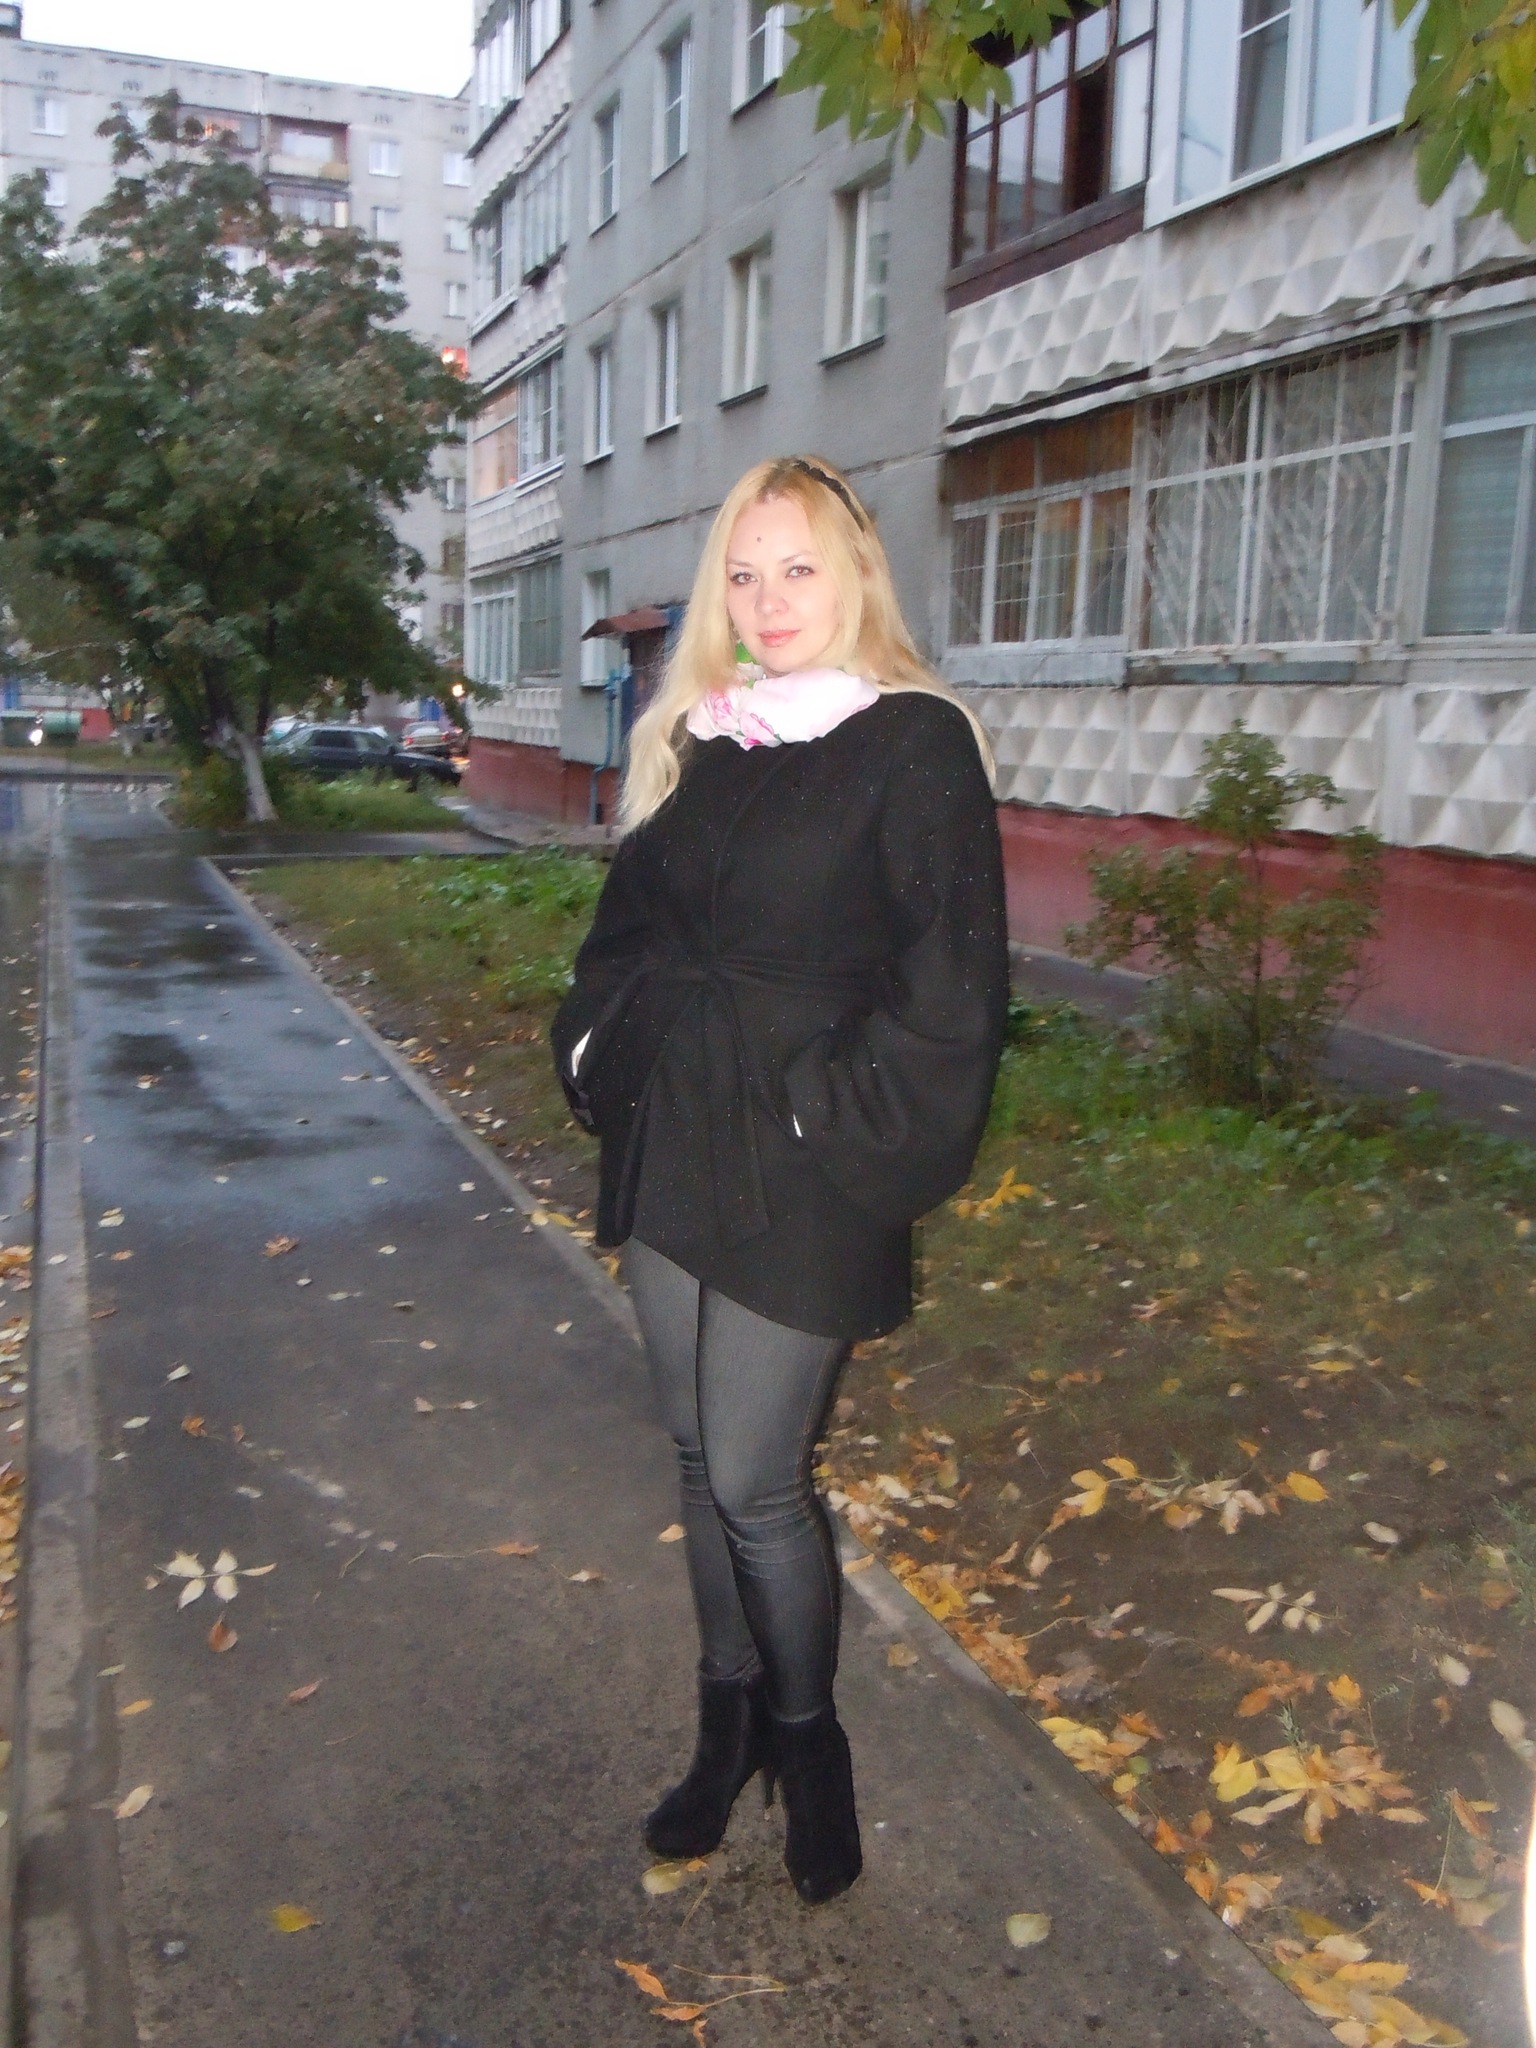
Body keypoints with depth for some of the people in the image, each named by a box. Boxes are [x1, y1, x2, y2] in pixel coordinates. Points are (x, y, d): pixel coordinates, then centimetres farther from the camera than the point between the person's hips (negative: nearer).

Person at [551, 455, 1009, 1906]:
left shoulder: (916, 746, -9)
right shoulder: (694, 741, 11)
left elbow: (946, 986, -13)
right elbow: (627, 926, 18)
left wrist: (841, 1126, -16)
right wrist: (599, 1052, 5)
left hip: (797, 1179, -6)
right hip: (667, 1154, 6)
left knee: (754, 1482, 2)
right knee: (700, 1456, 16)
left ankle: (806, 1734, 29)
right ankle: (730, 1717, 37)